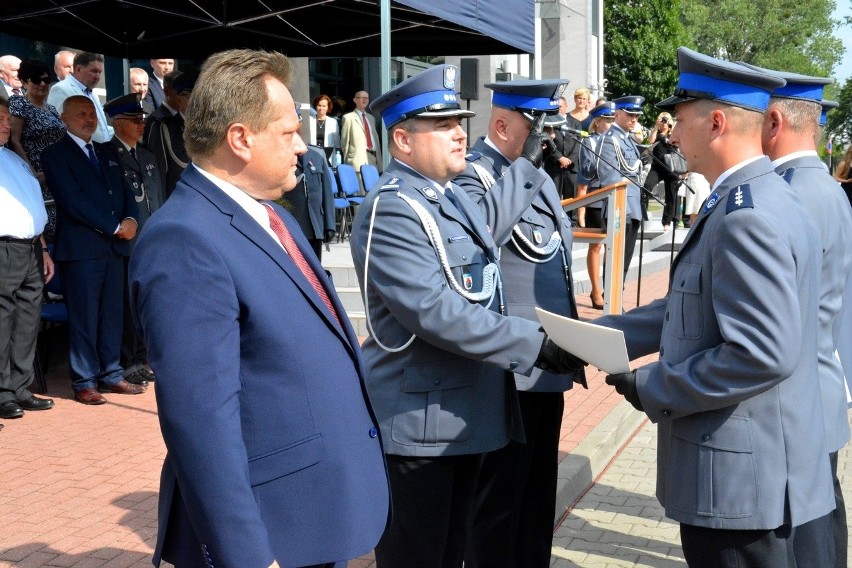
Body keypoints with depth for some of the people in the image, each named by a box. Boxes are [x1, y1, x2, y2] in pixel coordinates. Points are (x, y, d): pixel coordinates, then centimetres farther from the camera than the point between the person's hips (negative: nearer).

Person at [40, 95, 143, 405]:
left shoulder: (108, 152, 20)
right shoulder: (55, 154, -2)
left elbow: (125, 191, 17)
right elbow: (73, 201, -12)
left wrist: (130, 219, -5)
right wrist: (114, 226, -13)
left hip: (114, 246, 6)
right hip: (81, 248, -6)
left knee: (112, 313, 9)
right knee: (84, 317, -2)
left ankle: (110, 375, 19)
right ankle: (84, 382, 6)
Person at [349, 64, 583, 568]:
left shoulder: (450, 195, 10)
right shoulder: (390, 212, -21)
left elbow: (484, 234, 31)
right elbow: (436, 312, -29)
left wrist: (529, 165, 30)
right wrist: (532, 343, -26)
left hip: (466, 410, 10)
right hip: (420, 420, -9)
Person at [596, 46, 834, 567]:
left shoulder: (749, 217, -23)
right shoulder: (748, 200, 11)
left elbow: (764, 356, -28)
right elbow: (692, 309, 14)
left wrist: (654, 389, -18)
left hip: (741, 477, -10)